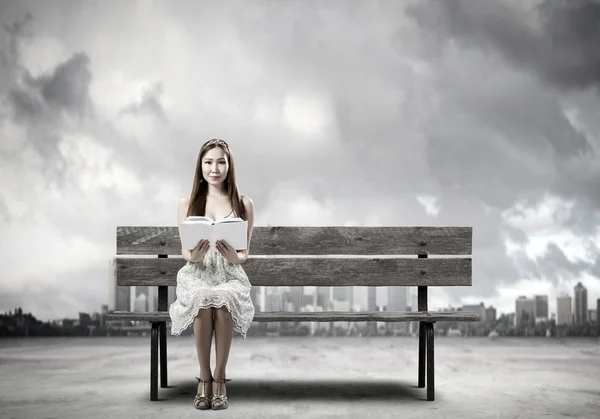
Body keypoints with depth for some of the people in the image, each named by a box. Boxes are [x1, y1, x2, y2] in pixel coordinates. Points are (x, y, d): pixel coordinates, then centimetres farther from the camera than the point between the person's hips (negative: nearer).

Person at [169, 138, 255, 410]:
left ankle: (219, 377, -19)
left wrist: (235, 257, -19)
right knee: (202, 300, -36)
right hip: (197, 275, 0)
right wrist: (193, 256, -20)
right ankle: (204, 376, -17)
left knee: (223, 301, -36)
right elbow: (184, 252, 5)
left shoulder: (244, 204, 6)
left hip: (229, 275, 0)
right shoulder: (188, 202, 7)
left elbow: (245, 253, 6)